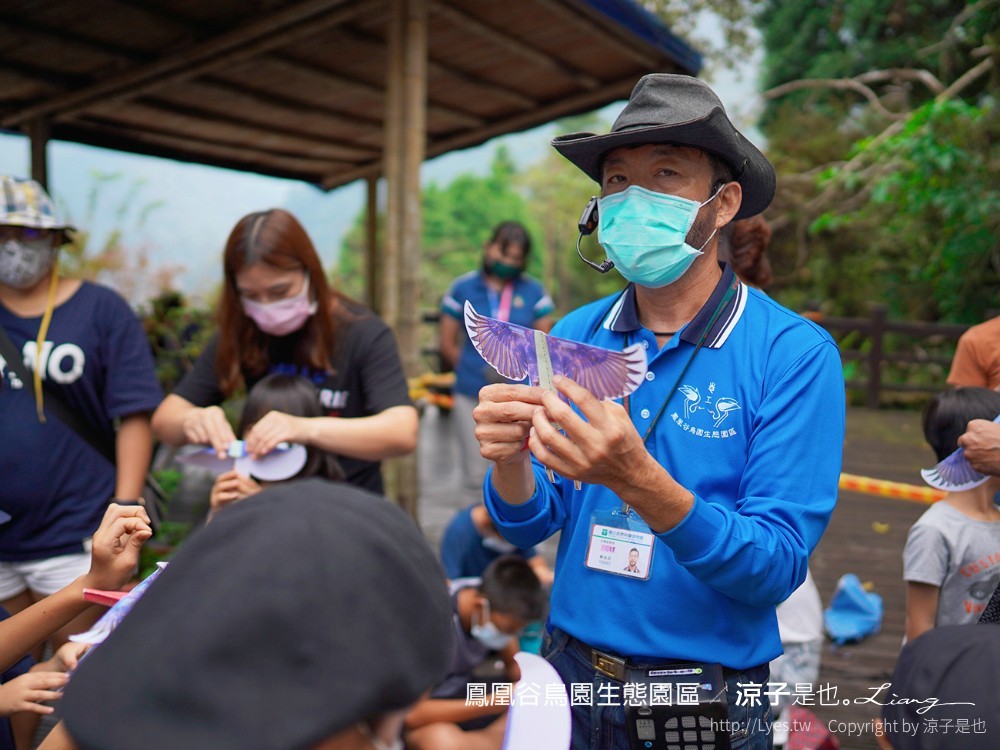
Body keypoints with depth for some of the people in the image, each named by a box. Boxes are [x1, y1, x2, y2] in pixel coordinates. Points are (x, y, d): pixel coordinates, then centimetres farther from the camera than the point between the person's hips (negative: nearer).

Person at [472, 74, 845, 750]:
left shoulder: (795, 355, -16)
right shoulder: (575, 335, -4)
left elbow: (776, 570, -21)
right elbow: (529, 527, -3)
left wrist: (640, 481, -36)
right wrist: (509, 460, -24)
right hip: (572, 671, 4)